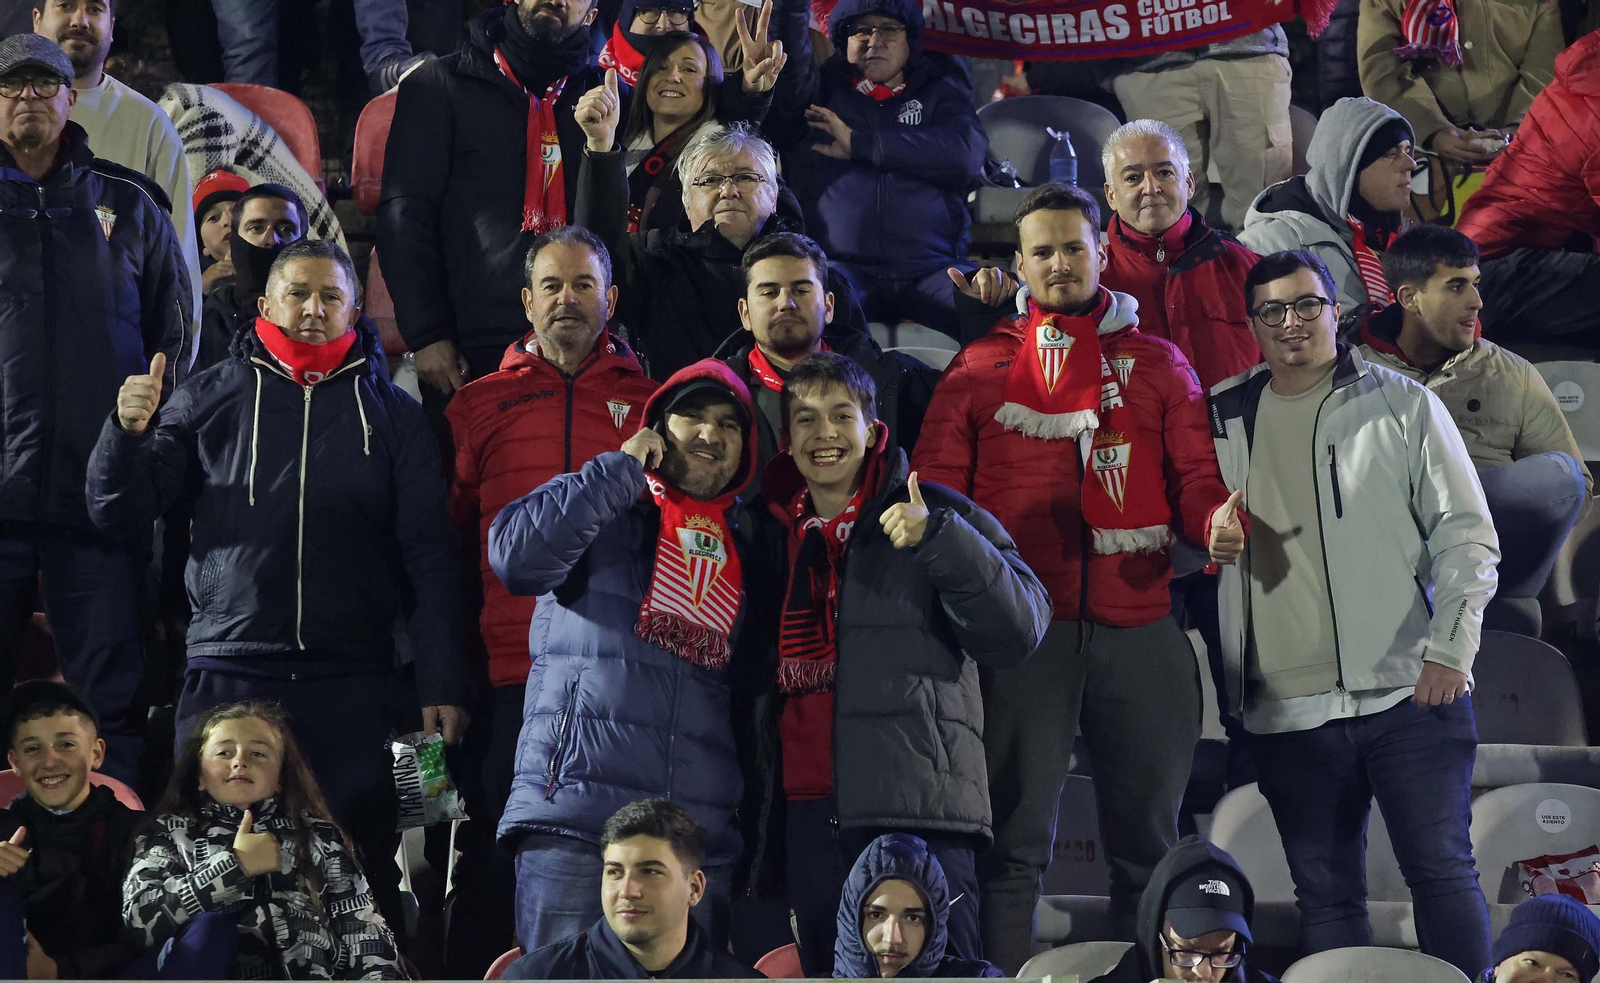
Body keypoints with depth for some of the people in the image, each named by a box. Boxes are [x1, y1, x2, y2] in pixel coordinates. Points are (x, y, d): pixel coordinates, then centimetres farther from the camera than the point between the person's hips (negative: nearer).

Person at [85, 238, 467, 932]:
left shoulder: (390, 413, 10)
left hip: (352, 687, 0)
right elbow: (118, 512, 8)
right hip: (227, 676, 0)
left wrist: (441, 685, -2)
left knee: (360, 877, -2)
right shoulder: (210, 399, 11)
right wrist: (129, 431, -12)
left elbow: (429, 556, 6)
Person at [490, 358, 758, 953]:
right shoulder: (604, 512, 9)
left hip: (700, 834, 4)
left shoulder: (745, 550, 21)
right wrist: (622, 470, -5)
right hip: (573, 815, -4)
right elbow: (516, 554, -12)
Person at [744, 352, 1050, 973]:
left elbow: (1018, 630, -4)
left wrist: (938, 541, -15)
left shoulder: (935, 519, 7)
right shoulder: (773, 535, 20)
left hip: (917, 808, -4)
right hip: (808, 811, 4)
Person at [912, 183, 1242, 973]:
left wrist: (1216, 519, -13)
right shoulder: (979, 368, 12)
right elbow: (935, 490, 7)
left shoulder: (1157, 365, 15)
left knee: (1147, 840, 5)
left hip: (1139, 623, 2)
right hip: (1025, 627, -1)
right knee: (1015, 840, -2)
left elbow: (1194, 479, 10)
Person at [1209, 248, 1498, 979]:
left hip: (1409, 692, -3)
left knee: (1440, 869, -4)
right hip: (1287, 709, 3)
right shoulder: (1225, 418, 11)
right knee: (1323, 890, 7)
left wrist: (1449, 650, -9)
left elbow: (1466, 534, 0)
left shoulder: (1403, 406, 3)